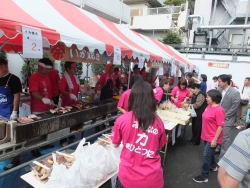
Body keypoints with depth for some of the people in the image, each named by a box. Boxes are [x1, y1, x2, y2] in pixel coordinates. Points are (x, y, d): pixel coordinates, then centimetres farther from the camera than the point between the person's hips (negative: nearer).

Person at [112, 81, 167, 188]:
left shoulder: (122, 120, -13)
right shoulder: (158, 122, -8)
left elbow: (115, 144, 4)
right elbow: (160, 147, 8)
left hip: (128, 177, -1)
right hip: (153, 179, 2)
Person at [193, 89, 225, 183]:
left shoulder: (219, 110, -24)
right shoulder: (209, 106, 2)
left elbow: (220, 126, -22)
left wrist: (215, 139, -20)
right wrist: (204, 133, 19)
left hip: (212, 138, -8)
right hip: (206, 136, 8)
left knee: (206, 156, -1)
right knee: (209, 153, 25)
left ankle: (204, 176, 14)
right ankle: (213, 166, 49)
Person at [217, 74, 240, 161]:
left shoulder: (235, 93, -18)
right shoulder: (219, 90, -1)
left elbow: (234, 108, -16)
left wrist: (224, 116, -14)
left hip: (227, 120, -6)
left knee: (225, 139, 4)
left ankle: (223, 156, 17)